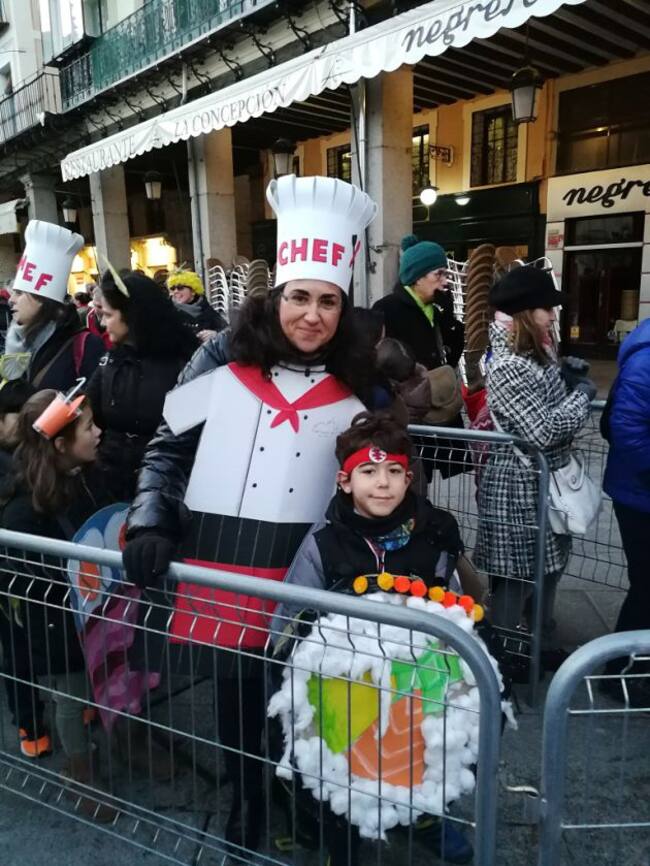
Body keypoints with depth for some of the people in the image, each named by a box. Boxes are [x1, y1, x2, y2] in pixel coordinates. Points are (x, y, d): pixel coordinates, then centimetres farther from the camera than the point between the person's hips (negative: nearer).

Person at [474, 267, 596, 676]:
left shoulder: (539, 354, 8)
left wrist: (571, 381, 4)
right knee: (515, 576, 5)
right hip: (519, 489, -9)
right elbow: (544, 431, -26)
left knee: (548, 567, 20)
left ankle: (542, 643, 39)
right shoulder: (508, 367, -22)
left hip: (548, 482, 9)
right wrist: (583, 393, -12)